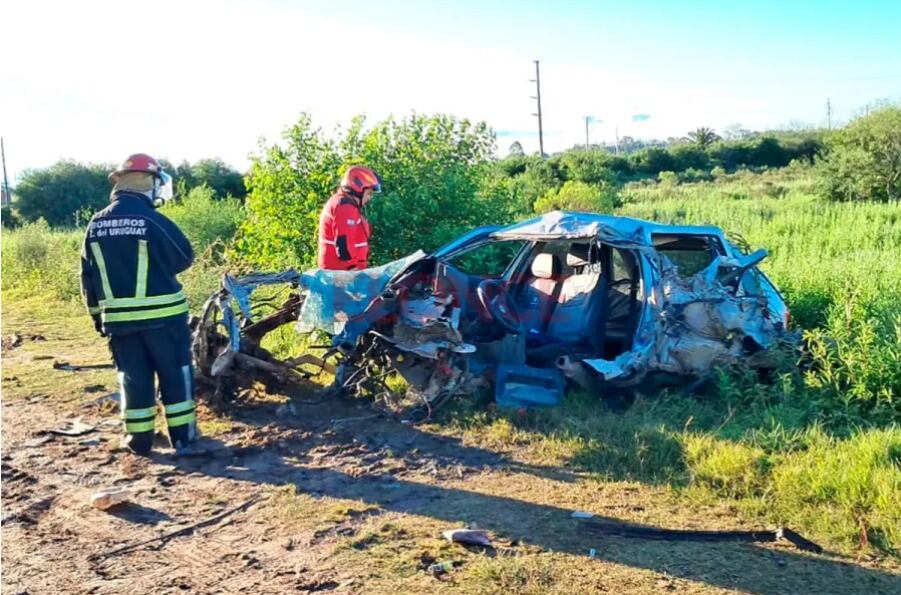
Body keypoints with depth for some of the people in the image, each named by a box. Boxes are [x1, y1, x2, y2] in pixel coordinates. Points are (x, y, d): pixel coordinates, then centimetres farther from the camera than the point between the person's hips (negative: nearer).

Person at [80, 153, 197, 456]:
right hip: (162, 314, -4)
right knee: (175, 373, 8)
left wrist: (98, 314, 18)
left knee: (133, 377, 13)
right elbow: (185, 258, -3)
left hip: (119, 317, 4)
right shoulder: (154, 221, -14)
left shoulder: (96, 225, 3)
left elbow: (88, 277, 9)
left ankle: (139, 438, 18)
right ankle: (182, 434, 14)